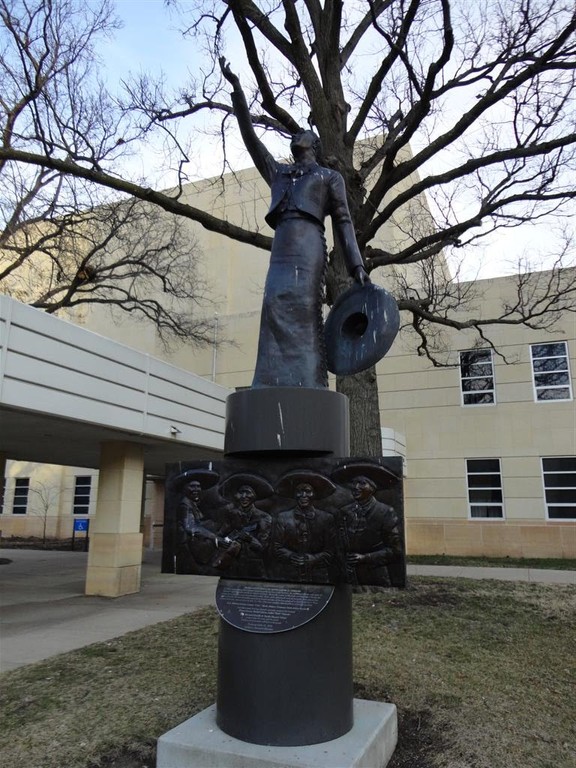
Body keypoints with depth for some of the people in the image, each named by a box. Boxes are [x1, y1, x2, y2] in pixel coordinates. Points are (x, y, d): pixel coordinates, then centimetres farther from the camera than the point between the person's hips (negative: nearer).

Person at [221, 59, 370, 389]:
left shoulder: (330, 176, 21)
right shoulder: (278, 173, 33)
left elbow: (343, 222, 10)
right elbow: (250, 136, 30)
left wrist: (357, 266, -3)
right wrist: (236, 87, 26)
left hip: (308, 247, -4)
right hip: (281, 250, 4)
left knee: (300, 309, -19)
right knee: (278, 311, -10)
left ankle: (307, 391, -25)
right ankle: (279, 397, -15)